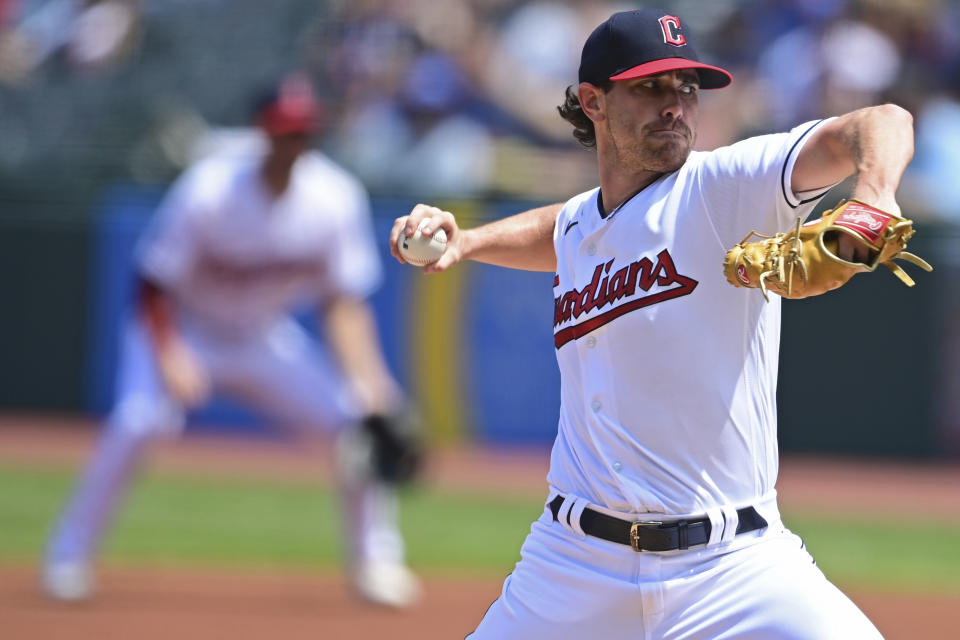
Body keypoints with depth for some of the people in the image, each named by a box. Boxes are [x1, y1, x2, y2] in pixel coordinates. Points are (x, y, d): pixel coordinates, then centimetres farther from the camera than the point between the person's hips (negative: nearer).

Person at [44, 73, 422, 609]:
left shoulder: (336, 197, -16)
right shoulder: (209, 189, -26)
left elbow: (343, 300, -10)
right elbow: (155, 283, -18)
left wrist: (368, 382, -23)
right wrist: (170, 357, -33)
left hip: (266, 338, 4)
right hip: (186, 332, -4)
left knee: (357, 420, -10)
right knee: (140, 419, -30)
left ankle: (376, 563, 8)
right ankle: (70, 555, -13)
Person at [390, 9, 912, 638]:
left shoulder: (727, 189, -6)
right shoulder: (577, 227, 12)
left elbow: (885, 124, -20)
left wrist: (873, 202, -41)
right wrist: (464, 243, 23)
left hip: (733, 561, -4)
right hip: (576, 562, 4)